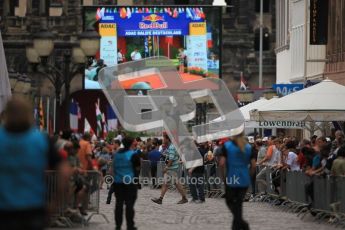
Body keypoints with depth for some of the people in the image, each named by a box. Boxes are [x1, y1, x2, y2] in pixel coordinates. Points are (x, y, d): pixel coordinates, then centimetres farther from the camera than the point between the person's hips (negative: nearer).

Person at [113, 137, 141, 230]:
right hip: (130, 182, -5)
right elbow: (137, 169, -7)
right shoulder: (133, 155, -11)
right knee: (129, 204, -1)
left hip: (117, 181, 5)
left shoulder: (117, 154, 8)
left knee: (119, 203, 11)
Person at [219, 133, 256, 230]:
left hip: (231, 179, -3)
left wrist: (223, 175, 0)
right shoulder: (248, 147, 3)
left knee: (230, 202, 10)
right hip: (244, 180, 3)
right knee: (239, 203, 14)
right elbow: (253, 165, 0)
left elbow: (222, 163, -13)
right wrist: (249, 175, 13)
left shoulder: (227, 146, -7)